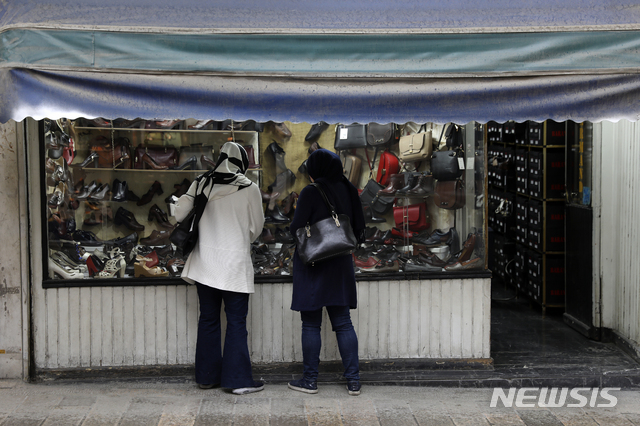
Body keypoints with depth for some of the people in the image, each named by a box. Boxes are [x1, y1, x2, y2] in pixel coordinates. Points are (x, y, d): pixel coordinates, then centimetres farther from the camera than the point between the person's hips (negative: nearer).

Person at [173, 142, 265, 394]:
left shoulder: (202, 184, 1)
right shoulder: (249, 189, -6)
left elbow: (179, 214, 3)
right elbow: (257, 227, 1)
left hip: (205, 262, 4)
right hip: (235, 263, -3)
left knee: (208, 319, 13)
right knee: (236, 321, 1)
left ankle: (207, 376, 19)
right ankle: (239, 380, 0)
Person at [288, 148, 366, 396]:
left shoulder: (311, 193, -13)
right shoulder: (346, 190, 5)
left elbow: (296, 228, -13)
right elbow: (358, 226, 8)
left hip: (312, 264, -5)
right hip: (340, 264, 5)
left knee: (311, 324, 4)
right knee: (343, 322, 8)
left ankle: (310, 379, 9)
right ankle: (353, 380, 7)